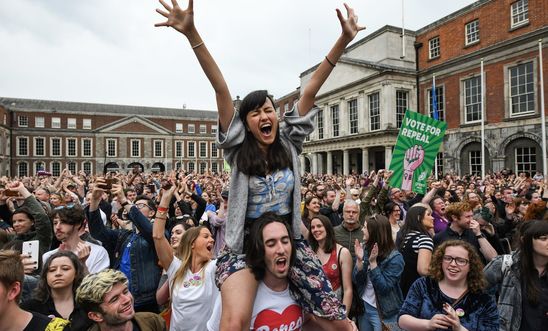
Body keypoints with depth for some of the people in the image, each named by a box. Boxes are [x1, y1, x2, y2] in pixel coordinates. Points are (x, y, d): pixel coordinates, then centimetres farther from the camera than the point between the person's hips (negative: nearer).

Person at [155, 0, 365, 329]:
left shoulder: (290, 143, 1)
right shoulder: (238, 150, -5)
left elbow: (310, 91, -6)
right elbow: (222, 90, -14)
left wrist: (344, 40, -10)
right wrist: (192, 34, -18)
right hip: (246, 244, -2)